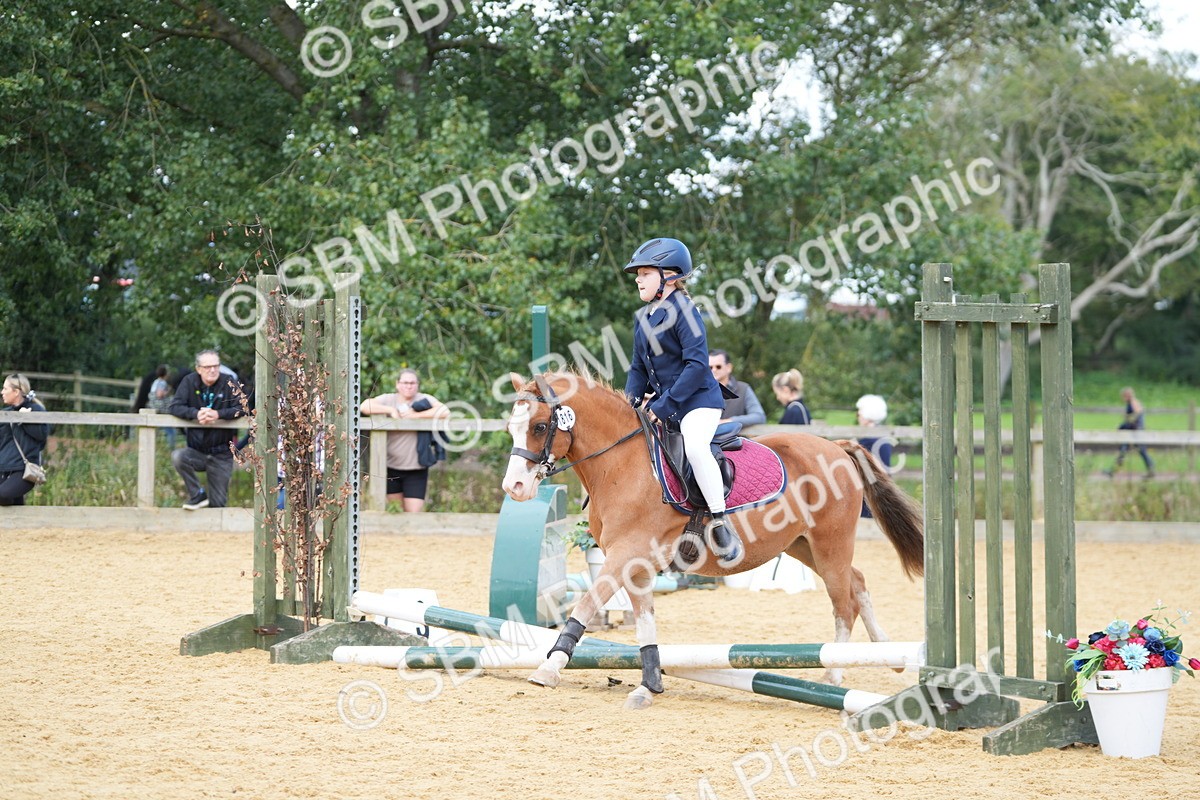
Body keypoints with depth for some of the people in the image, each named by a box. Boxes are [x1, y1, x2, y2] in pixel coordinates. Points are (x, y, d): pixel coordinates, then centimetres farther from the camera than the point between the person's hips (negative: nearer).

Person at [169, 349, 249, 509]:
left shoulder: (229, 384, -5)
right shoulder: (190, 382, -1)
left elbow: (243, 408, -14)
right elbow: (175, 407, -8)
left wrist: (218, 414, -30)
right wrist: (196, 413, -27)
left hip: (221, 455, -1)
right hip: (196, 451, 1)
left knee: (218, 503, -4)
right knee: (177, 457, -31)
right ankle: (198, 495, -16)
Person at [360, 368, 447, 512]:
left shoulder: (424, 399, 1)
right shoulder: (388, 400, 4)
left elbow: (444, 411, -16)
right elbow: (364, 406, -11)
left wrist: (415, 415, -19)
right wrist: (391, 410, -16)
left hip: (416, 468, -2)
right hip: (391, 467, 2)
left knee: (414, 514, -5)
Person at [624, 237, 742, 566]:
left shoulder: (682, 311, -14)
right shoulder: (644, 318, 12)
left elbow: (696, 364, -21)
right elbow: (639, 368, 19)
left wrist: (666, 404, -23)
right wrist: (632, 400, 0)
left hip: (698, 400, -10)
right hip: (663, 403, 10)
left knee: (694, 446, -35)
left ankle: (722, 525, -32)